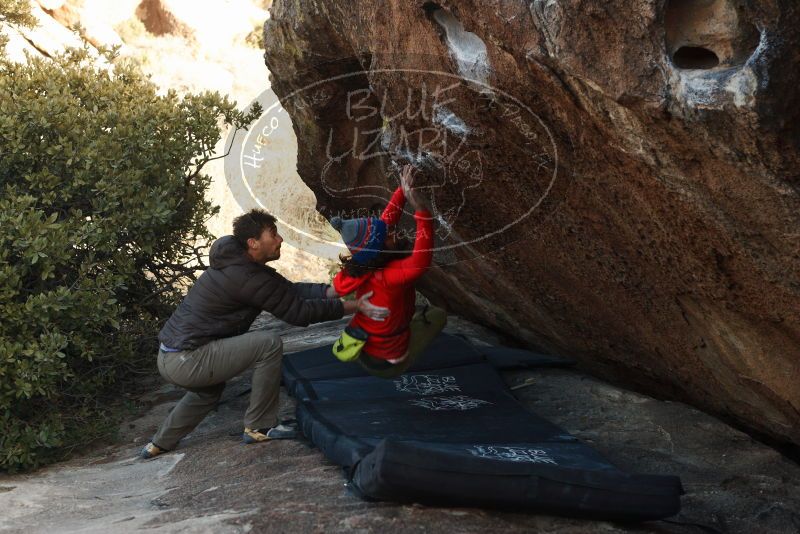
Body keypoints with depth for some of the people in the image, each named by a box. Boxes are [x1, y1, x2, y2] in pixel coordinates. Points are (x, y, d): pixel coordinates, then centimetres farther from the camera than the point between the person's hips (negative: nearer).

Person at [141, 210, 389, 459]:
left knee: (210, 389, 39)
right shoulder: (247, 277, -19)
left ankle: (160, 443, 44)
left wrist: (336, 290, -2)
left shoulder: (239, 262, 11)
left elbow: (291, 290, 9)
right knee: (269, 343, -13)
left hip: (169, 358, 10)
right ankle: (259, 426, -1)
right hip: (185, 362, -10)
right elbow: (298, 312, -17)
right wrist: (354, 306, -14)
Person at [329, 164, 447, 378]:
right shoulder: (388, 277, -37)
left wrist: (403, 191, -7)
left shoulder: (362, 266, -15)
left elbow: (387, 220, -5)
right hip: (387, 364, -7)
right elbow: (421, 261, -53)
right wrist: (422, 212, -58)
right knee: (438, 314, 14)